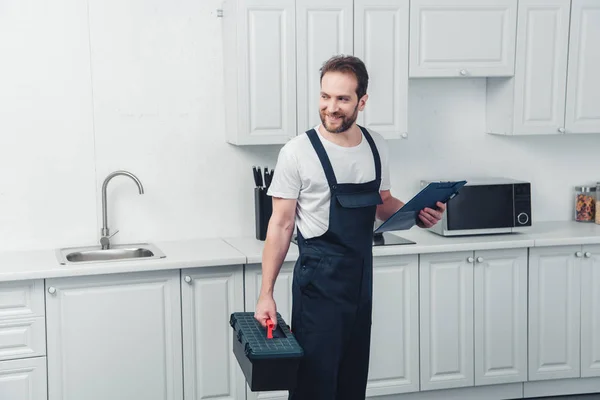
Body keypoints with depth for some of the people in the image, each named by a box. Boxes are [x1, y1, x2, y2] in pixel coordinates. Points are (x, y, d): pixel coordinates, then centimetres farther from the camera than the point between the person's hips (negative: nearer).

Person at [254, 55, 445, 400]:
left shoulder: (376, 146, 4)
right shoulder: (298, 152, -12)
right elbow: (281, 225, -9)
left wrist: (418, 215, -5)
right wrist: (267, 293, -12)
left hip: (362, 278, 5)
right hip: (319, 281, -5)